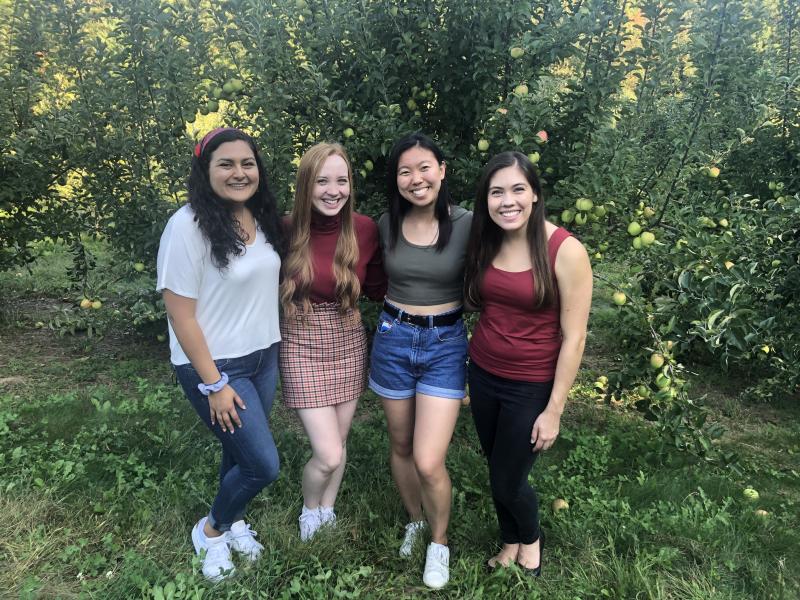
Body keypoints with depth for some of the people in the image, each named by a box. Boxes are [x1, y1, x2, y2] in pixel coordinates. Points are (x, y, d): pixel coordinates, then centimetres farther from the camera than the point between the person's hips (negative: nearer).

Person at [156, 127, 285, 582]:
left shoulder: (263, 219, 1)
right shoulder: (189, 225, -20)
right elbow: (180, 313, -18)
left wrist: (274, 343, 11)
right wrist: (213, 384, -17)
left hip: (264, 358, 6)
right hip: (215, 366, -6)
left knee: (241, 451, 20)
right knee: (264, 465, -1)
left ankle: (233, 520, 47)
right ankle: (211, 530, 28)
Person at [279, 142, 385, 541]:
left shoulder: (364, 230, -9)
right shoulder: (287, 231, -13)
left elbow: (377, 289, 1)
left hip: (348, 344, 2)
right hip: (303, 346, -2)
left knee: (338, 443, 17)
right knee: (328, 455, -3)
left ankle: (327, 512, 45)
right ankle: (310, 512, 31)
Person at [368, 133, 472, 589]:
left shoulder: (466, 224, -12)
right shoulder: (387, 224, -2)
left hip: (446, 345, -3)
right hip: (393, 341, 4)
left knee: (428, 462, -6)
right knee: (401, 446, 17)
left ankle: (440, 541, 24)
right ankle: (415, 520, 45)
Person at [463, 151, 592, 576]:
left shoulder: (565, 251, -18)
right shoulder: (484, 244, -2)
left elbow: (573, 338, -15)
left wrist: (554, 410, -13)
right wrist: (468, 374, 11)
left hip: (531, 387, -5)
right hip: (482, 375, 5)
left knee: (508, 481, 10)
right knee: (496, 473, 20)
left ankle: (531, 538, 44)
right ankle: (510, 542, 48)